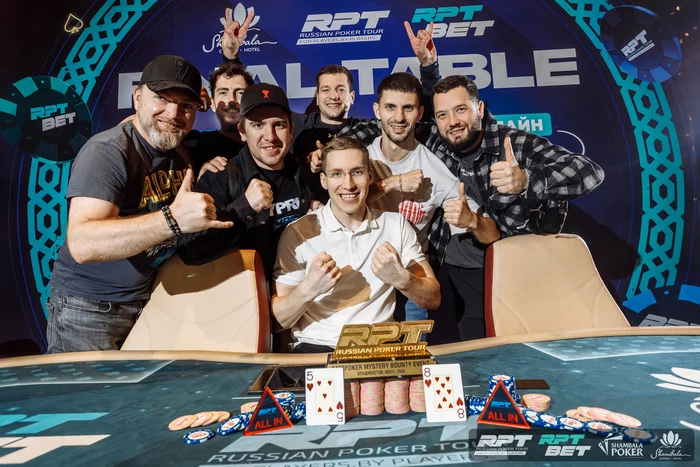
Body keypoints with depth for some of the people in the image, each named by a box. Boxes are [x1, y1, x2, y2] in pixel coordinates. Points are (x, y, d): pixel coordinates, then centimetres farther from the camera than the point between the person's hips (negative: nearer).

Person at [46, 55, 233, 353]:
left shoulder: (181, 153, 3)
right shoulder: (106, 151, -20)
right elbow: (81, 244, -34)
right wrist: (173, 218, -45)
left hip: (150, 299, 7)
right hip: (90, 308, -6)